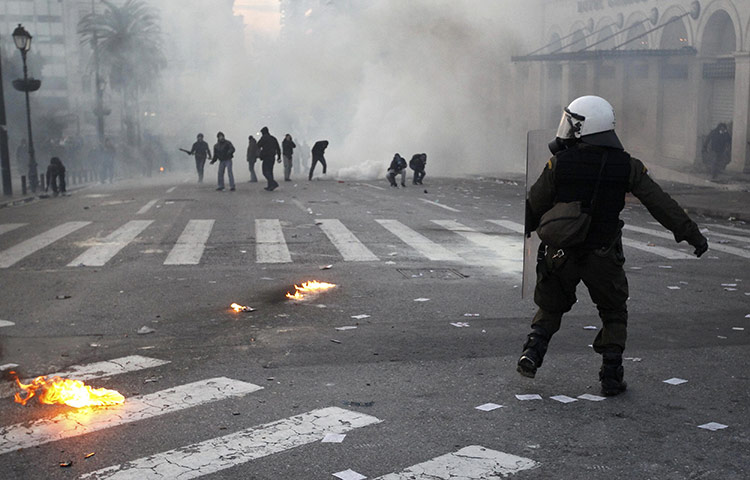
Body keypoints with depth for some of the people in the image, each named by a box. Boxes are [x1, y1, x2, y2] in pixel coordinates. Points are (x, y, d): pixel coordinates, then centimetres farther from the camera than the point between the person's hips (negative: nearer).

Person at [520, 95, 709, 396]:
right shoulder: (626, 166, -6)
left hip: (560, 253, 0)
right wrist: (692, 234, 6)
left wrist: (528, 228, 20)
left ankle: (533, 351, 4)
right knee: (613, 315, 17)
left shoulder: (560, 163, -11)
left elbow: (535, 205, -2)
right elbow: (661, 204, -3)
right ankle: (611, 377, 12)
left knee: (550, 307, 21)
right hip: (603, 257, 0)